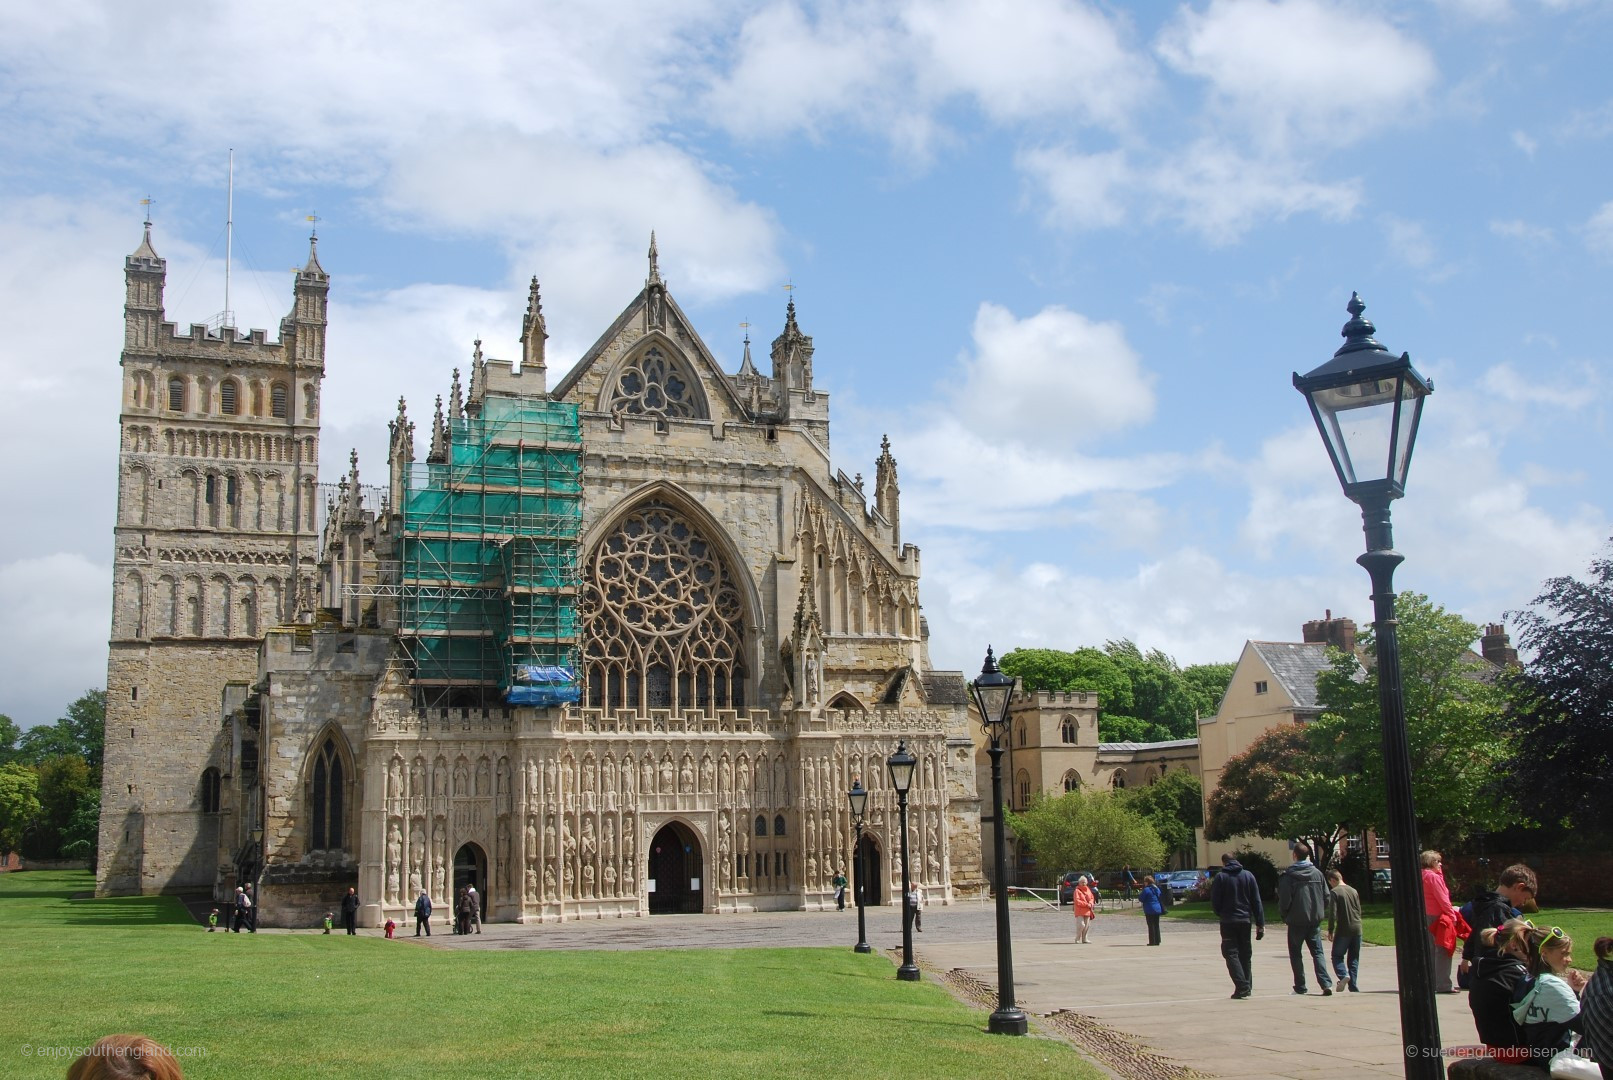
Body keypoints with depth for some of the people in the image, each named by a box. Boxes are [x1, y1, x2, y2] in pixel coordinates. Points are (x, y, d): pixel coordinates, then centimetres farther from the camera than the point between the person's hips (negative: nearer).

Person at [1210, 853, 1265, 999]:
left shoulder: (1220, 877, -4)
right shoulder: (1248, 876, 5)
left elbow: (1214, 902, -4)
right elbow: (1257, 902, 3)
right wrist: (1260, 924, 4)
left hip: (1228, 921, -4)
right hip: (1246, 921, 4)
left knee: (1231, 954, -2)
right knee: (1246, 954, 15)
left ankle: (1242, 986, -16)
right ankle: (1247, 986, 17)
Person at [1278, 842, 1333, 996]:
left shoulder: (1288, 876, -12)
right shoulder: (1317, 873, 2)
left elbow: (1284, 900, -13)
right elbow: (1326, 896, 5)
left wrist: (1284, 916, 5)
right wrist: (1320, 913, 16)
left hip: (1296, 921, -3)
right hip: (1315, 920, 4)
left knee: (1295, 954, 9)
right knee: (1317, 952, 7)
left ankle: (1300, 986, 8)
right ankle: (1326, 984, -8)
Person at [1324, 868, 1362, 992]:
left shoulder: (1334, 892, -8)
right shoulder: (1353, 891, 10)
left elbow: (1332, 913, -13)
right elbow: (1359, 911, 14)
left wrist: (1330, 930, -6)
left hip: (1343, 930, -5)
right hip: (1357, 929, 5)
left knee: (1337, 955, 5)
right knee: (1354, 959, 10)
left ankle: (1343, 975, -21)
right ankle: (1353, 987, 7)